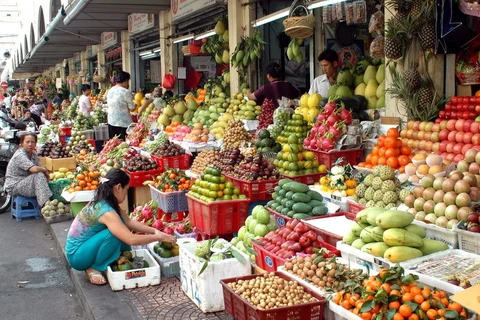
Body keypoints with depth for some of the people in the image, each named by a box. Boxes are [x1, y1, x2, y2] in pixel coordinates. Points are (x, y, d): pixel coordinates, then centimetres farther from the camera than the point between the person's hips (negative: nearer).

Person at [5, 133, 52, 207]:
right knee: (39, 175, -26)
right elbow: (34, 169, -31)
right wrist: (45, 170, -13)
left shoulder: (34, 154, 8)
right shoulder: (20, 155, -19)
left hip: (26, 183, 8)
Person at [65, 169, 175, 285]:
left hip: (85, 245, 9)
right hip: (77, 255, -9)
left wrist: (154, 230, -4)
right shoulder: (106, 211, -29)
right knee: (114, 234, -26)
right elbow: (132, 239, -34)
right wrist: (159, 237, -22)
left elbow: (129, 222, 6)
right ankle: (93, 269, -9)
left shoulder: (103, 202, -1)